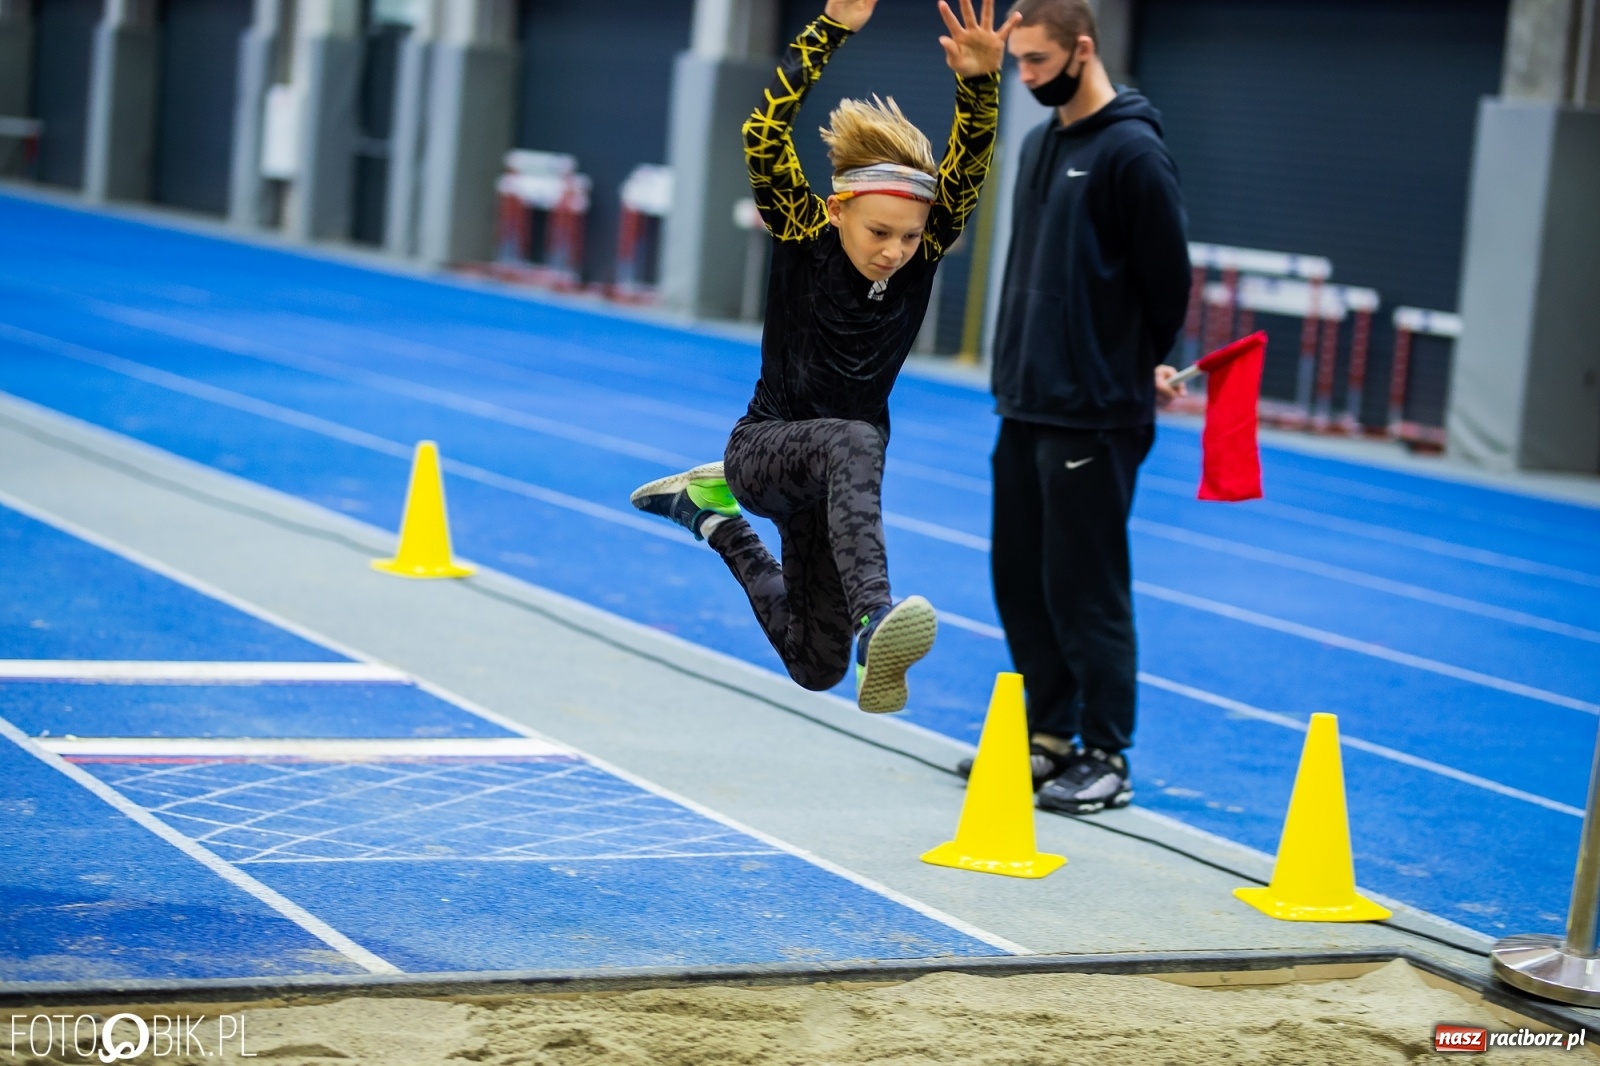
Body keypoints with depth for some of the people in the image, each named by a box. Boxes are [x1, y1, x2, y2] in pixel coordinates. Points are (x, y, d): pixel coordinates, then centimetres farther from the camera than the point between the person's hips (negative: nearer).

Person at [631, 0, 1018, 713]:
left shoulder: (922, 254, -9)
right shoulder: (805, 238, -17)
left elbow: (967, 169, -26)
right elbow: (763, 136, -32)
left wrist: (978, 80, -42)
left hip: (831, 482, 5)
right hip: (763, 446, -5)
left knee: (817, 667, 14)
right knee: (853, 442, -40)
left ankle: (715, 513, 33)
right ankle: (874, 619, -59)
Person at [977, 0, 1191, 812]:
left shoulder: (1132, 151, -13)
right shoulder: (1041, 143, 12)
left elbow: (1168, 279, -10)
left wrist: (1138, 369, 2)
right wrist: (1015, 366, 13)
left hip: (1092, 417, -8)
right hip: (1024, 406, 8)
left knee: (1085, 590, -3)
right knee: (1019, 577, 13)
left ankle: (1105, 759, 6)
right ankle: (1048, 735, 25)